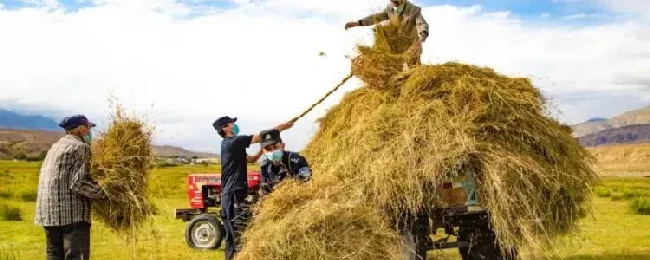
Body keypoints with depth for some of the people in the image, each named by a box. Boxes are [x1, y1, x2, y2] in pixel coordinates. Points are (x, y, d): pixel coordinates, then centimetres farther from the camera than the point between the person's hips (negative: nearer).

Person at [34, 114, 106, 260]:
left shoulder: (56, 146, 20)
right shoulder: (80, 147, -8)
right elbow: (78, 183, -17)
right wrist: (106, 193, -11)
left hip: (48, 211, 9)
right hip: (72, 211, -9)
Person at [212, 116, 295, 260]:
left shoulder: (229, 145, 19)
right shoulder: (234, 141, -9)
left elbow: (252, 159, 23)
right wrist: (283, 126, -1)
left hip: (227, 195, 10)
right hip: (235, 194, -10)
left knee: (232, 235, 12)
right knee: (240, 236, -9)